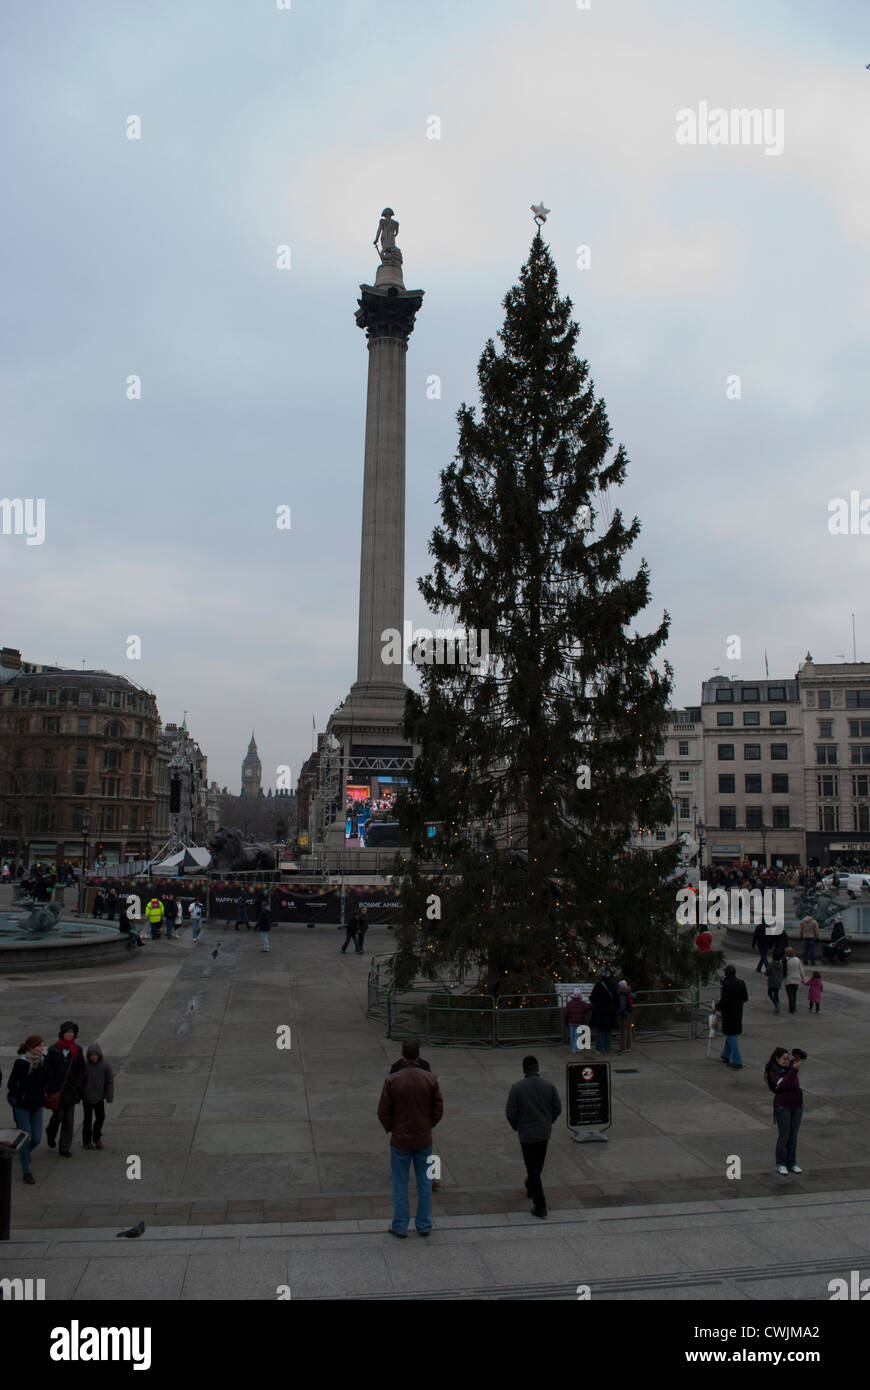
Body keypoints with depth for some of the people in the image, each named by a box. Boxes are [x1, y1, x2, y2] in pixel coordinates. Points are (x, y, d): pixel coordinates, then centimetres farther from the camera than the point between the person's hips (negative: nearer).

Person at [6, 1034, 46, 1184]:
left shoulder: (43, 1061, -1)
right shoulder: (20, 1062, -16)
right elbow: (11, 1083, -10)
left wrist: (43, 1093, 4)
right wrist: (20, 1097, -11)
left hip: (37, 1105, 4)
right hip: (22, 1106, -4)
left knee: (37, 1139, 6)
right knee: (25, 1138, -3)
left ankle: (25, 1152, 40)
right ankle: (26, 1172, 10)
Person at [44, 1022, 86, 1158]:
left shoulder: (77, 1050, 4)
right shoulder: (54, 1050, -6)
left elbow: (81, 1070, 8)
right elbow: (47, 1070, -6)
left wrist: (80, 1088, 3)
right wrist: (47, 1089, -10)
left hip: (71, 1090, 3)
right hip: (56, 1089, -3)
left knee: (69, 1120, 4)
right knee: (58, 1116, 1)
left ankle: (65, 1149, 13)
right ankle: (51, 1135, 34)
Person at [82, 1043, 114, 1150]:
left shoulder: (106, 1065, -8)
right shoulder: (85, 1065, -10)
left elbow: (110, 1081, -4)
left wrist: (109, 1098, -6)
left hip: (100, 1097, 1)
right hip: (87, 1097, -1)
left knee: (101, 1117, 5)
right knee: (88, 1119, 7)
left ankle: (97, 1138, 28)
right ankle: (87, 1140, 23)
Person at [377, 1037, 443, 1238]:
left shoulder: (392, 1080, -16)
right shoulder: (430, 1079, -12)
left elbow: (383, 1112, -10)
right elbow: (438, 1109, -4)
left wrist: (390, 1129, 8)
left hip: (400, 1140, -1)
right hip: (424, 1139, 2)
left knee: (400, 1184, 12)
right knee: (424, 1182, 16)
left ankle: (400, 1227, 21)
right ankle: (424, 1225, 26)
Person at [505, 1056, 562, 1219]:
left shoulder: (517, 1087, -13)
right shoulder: (549, 1086, -6)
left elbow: (510, 1112, -13)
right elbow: (557, 1109, -2)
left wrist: (516, 1126, 5)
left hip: (526, 1133, -3)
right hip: (545, 1132, 4)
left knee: (532, 1168, 4)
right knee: (538, 1164, 24)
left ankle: (540, 1206, 3)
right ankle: (530, 1188, 45)